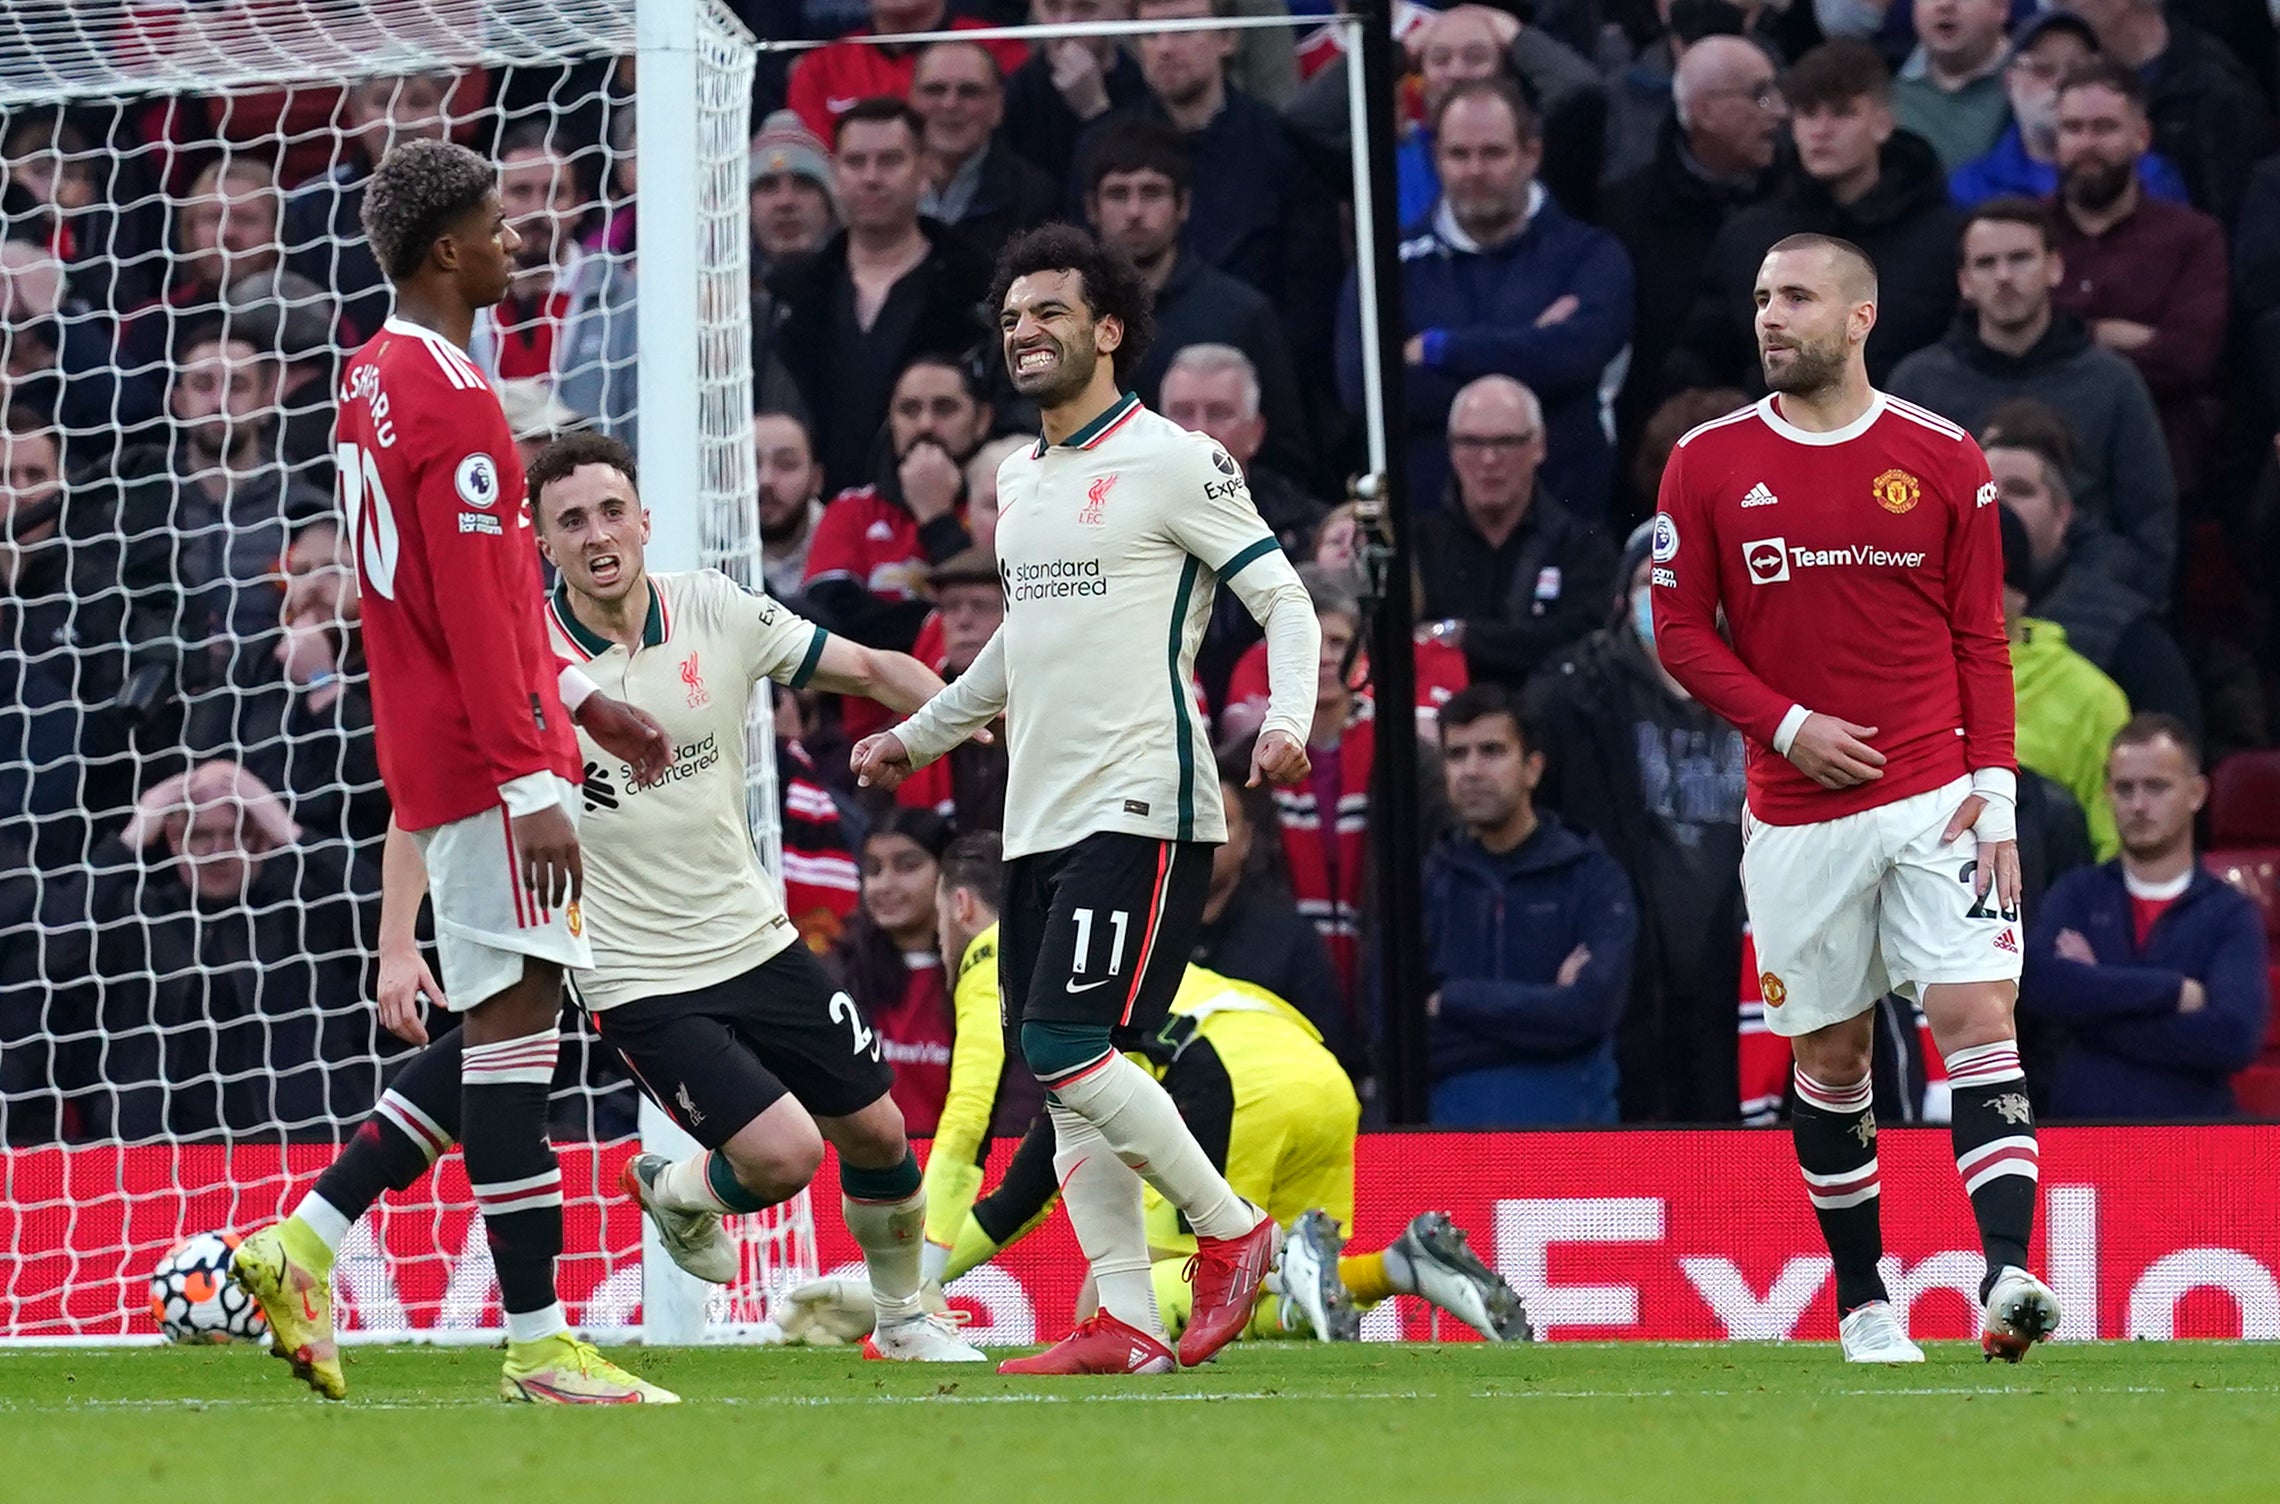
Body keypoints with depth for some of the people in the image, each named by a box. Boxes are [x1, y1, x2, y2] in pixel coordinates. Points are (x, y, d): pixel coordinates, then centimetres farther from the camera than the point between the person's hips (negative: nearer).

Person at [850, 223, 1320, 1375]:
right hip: (1040, 816, 8)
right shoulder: (1017, 481, 19)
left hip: (1141, 806, -8)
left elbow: (1284, 598, -6)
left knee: (1066, 1044, -17)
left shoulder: (1174, 462, -5)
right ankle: (1125, 1323, 3)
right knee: (1060, 1076, 2)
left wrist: (1288, 722, -23)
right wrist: (918, 735, 38)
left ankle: (1230, 1231, -1)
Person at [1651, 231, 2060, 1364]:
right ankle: (1860, 1301, 17)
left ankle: (2007, 1273, -23)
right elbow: (1681, 632, 6)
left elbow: (1981, 640, 6)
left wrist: (1994, 786, -3)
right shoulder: (1710, 464, 4)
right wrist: (1786, 725, -8)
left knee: (1976, 1016, -14)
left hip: (1935, 801, -1)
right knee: (1830, 1053, 6)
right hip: (1797, 816, 1)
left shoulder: (1944, 460, 3)